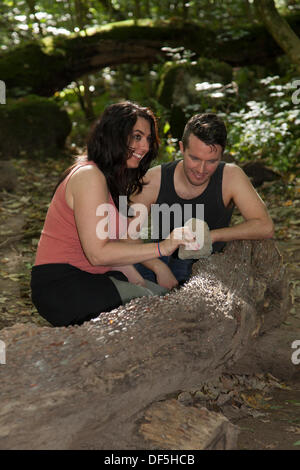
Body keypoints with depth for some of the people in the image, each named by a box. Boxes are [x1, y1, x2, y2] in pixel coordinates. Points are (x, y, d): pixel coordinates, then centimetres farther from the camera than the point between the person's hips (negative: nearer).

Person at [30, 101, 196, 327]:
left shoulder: (114, 179, 15)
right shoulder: (89, 176, -17)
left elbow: (114, 248, 11)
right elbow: (98, 253, -23)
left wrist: (139, 282, 0)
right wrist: (162, 247, -24)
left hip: (92, 277, 10)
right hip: (60, 284, -10)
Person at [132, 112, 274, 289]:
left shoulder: (231, 176, -14)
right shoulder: (155, 179, -13)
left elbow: (265, 227, -15)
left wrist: (212, 235, -23)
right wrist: (160, 268, -26)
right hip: (161, 263, 1)